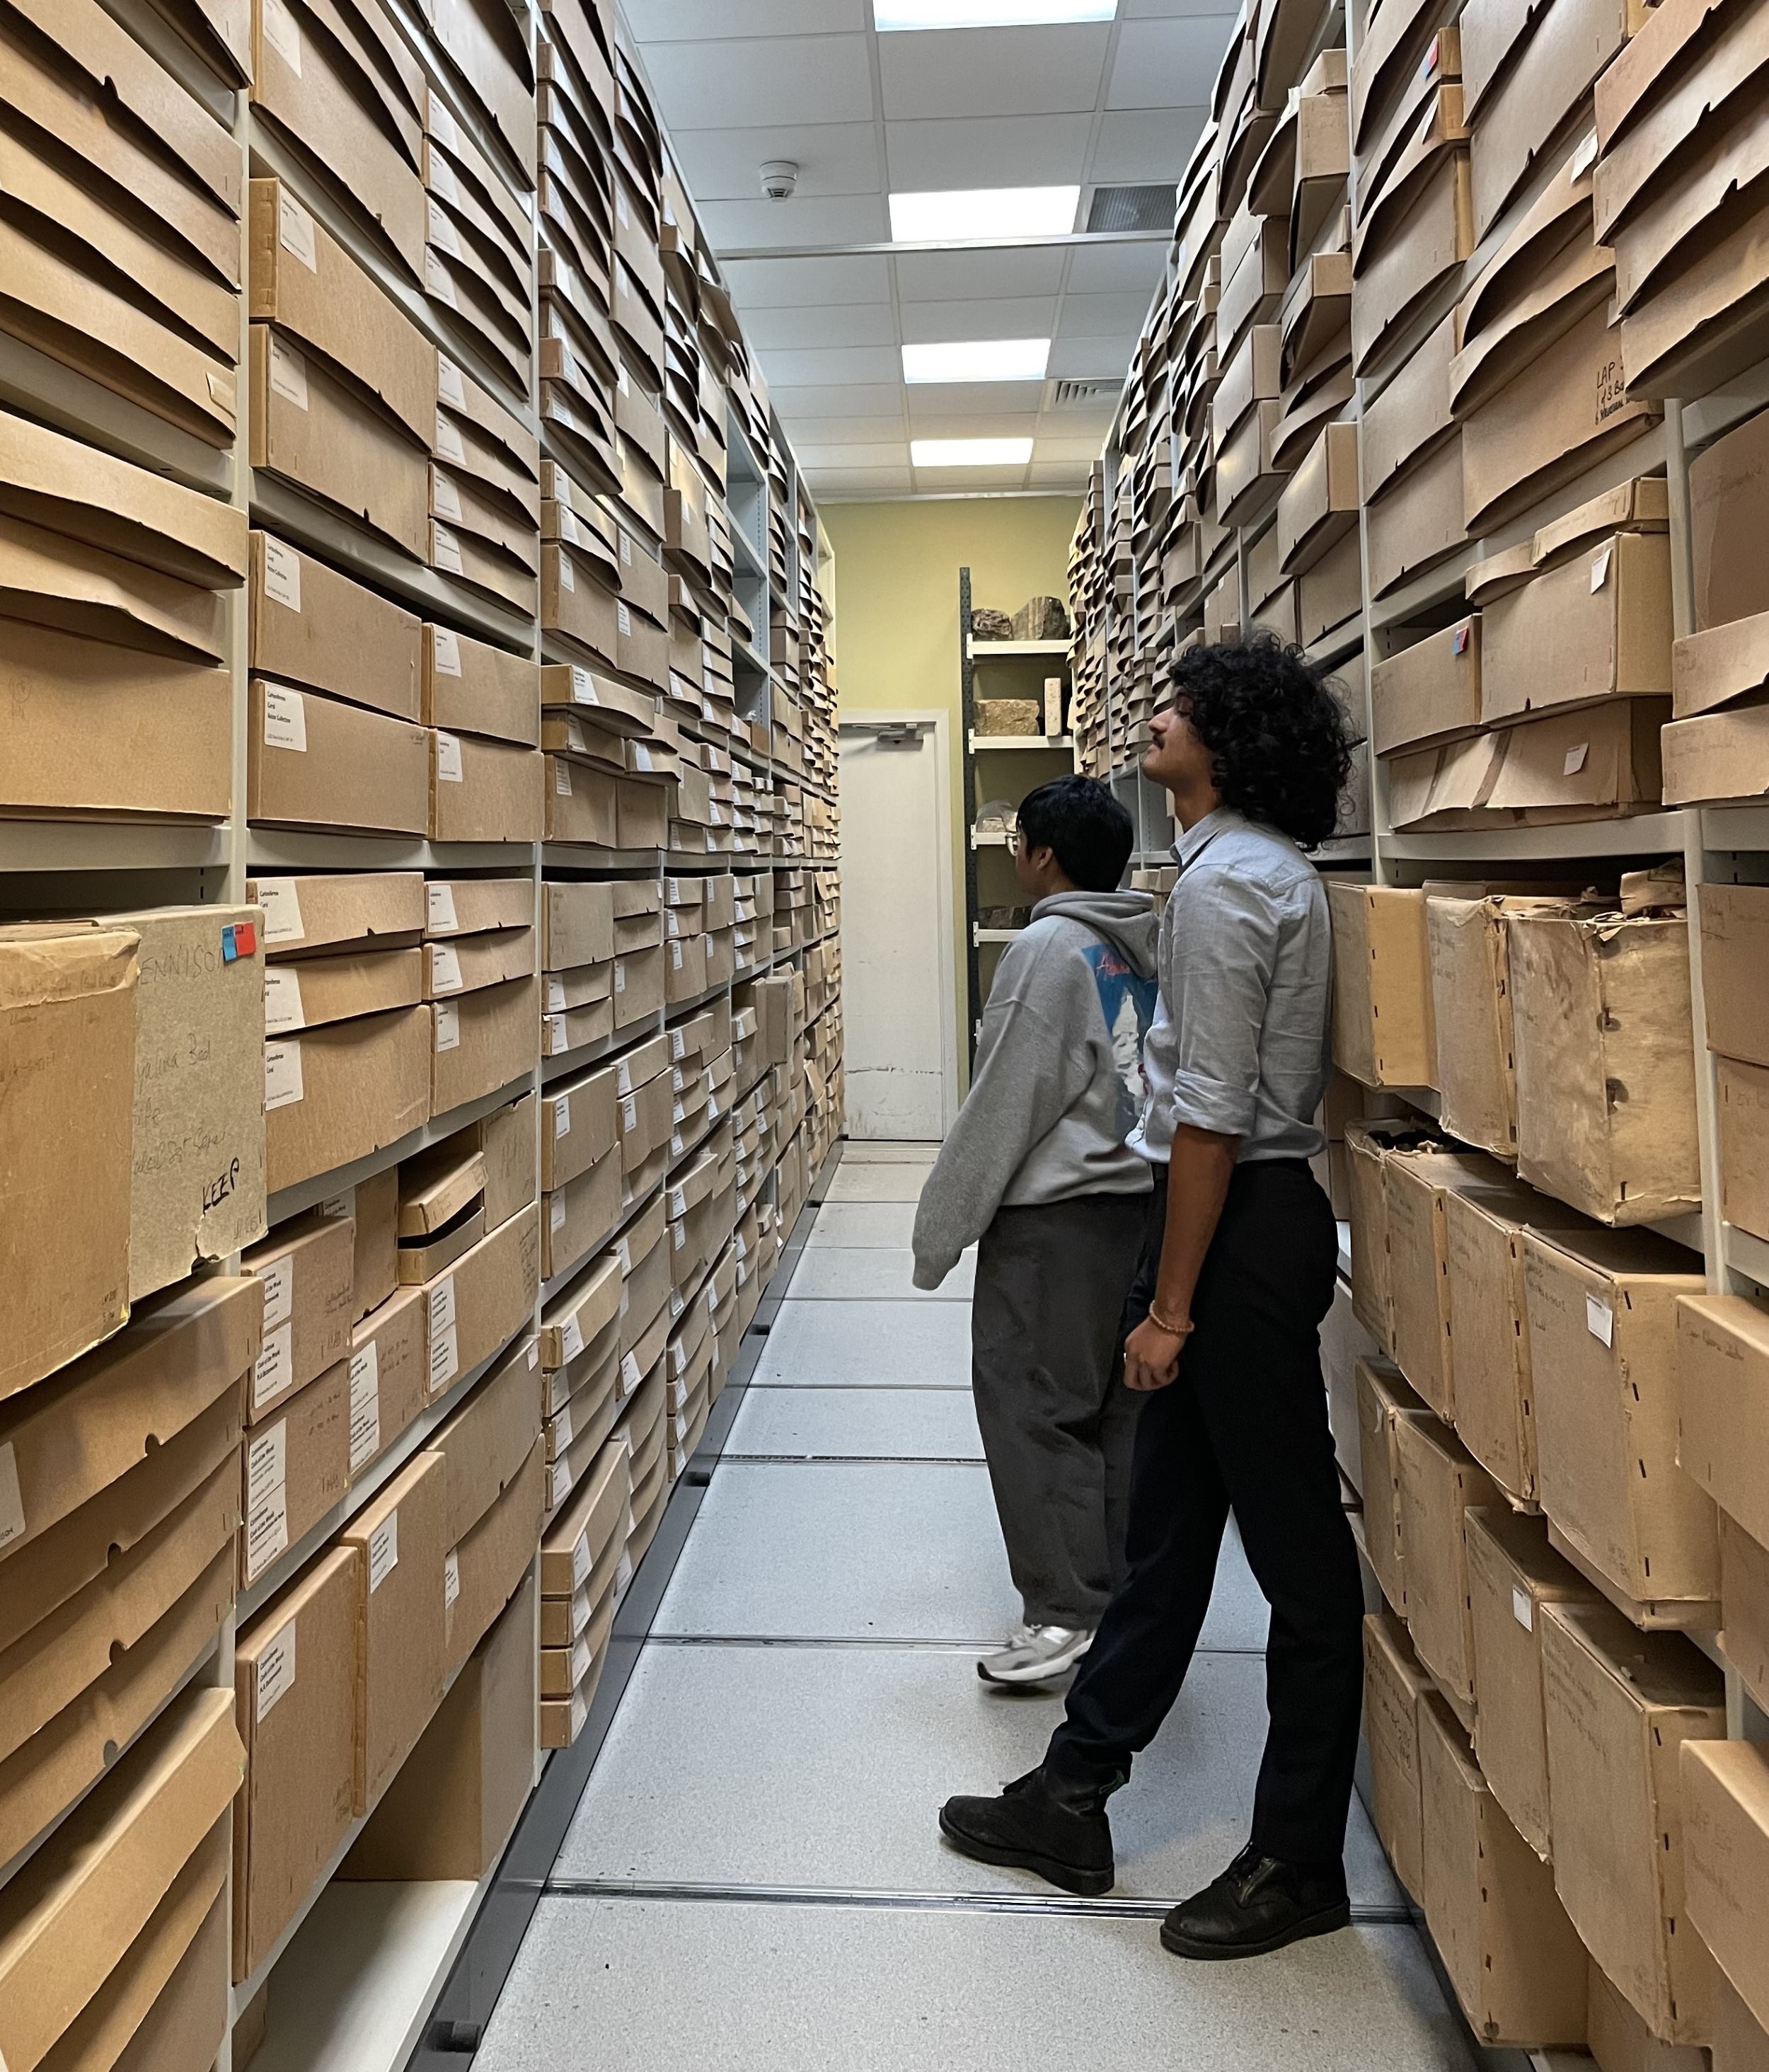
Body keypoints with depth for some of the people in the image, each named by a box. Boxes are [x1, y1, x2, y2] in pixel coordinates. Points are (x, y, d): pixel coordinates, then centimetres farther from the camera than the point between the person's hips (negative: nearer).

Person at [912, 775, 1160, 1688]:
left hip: (1054, 1215, -8)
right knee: (1120, 1409, 14)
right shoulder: (1149, 949, 11)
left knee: (1031, 1407, 0)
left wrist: (941, 1226, -7)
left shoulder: (1047, 949, -13)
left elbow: (1002, 1106, -14)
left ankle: (1065, 1610, 3)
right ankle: (1129, 1604, 23)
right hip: (1142, 1204, 8)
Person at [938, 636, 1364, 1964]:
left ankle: (1300, 1862, 21)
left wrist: (1171, 1306, -17)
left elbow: (1212, 1114, -21)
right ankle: (1071, 1800, 30)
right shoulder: (1273, 869, 15)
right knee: (1167, 1522, 16)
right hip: (1262, 1205, 11)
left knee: (1295, 1549, 3)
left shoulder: (1225, 880, -16)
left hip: (1242, 1222, -11)